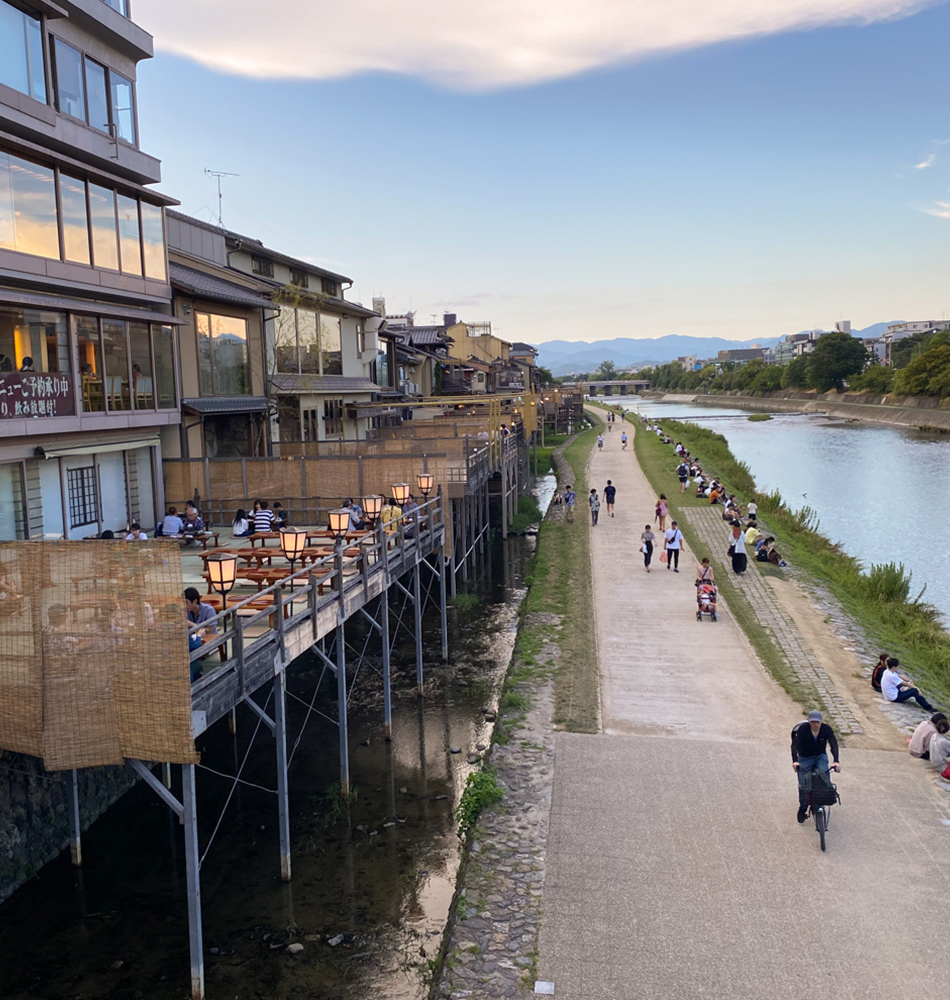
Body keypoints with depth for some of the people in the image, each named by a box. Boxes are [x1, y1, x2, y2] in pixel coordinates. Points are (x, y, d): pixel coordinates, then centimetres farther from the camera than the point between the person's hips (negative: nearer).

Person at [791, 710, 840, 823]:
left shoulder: (826, 729, -16)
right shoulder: (802, 729, -22)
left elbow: (834, 745, -25)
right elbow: (795, 744, -31)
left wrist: (836, 761, -41)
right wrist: (795, 761, -47)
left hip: (820, 756, 1)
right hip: (805, 758, -1)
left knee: (824, 773, -28)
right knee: (804, 785, -10)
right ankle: (802, 809, 10)